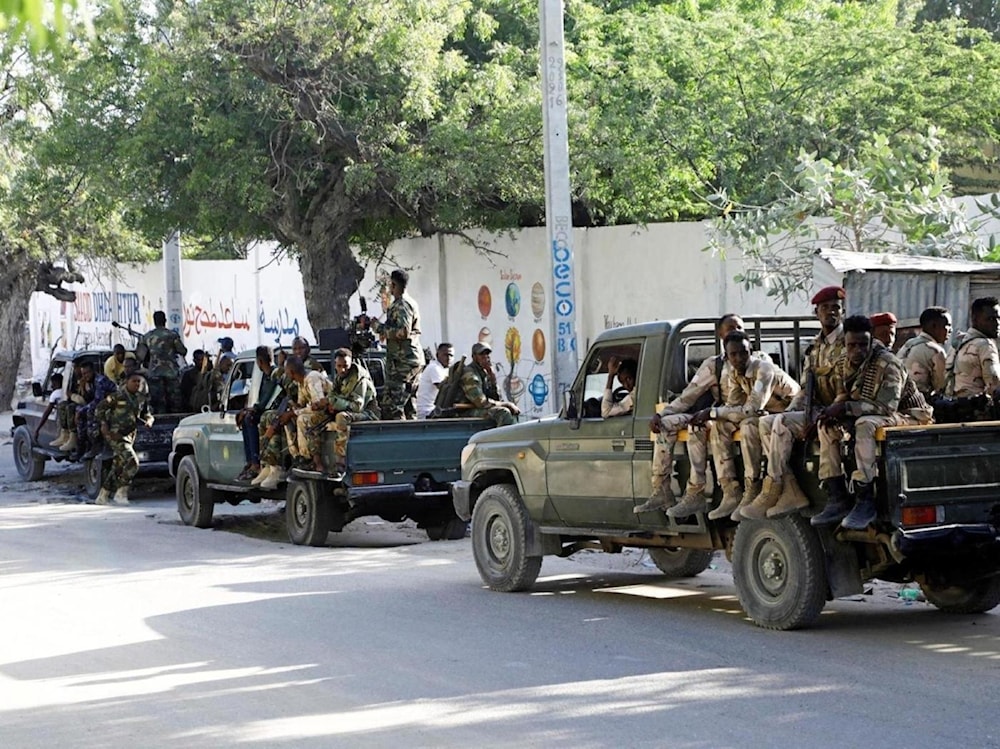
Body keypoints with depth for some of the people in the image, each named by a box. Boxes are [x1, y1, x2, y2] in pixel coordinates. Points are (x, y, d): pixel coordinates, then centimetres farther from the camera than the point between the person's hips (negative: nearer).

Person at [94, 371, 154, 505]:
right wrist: (103, 424, -13)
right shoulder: (118, 396, -10)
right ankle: (121, 492, -11)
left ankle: (103, 496, 24)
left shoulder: (142, 399, 8)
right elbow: (100, 407, -3)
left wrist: (149, 420, -2)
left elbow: (146, 413, 21)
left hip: (129, 435, 8)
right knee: (132, 461, -21)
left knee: (118, 467, 13)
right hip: (115, 434, -8)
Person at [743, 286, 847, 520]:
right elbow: (805, 389, 16)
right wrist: (790, 411, -2)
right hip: (816, 412, 8)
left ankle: (771, 493, -22)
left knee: (781, 423, -25)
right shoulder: (814, 349, 19)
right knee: (766, 422, -13)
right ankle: (791, 494, -21)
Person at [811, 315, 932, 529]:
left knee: (865, 424, -35)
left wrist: (845, 407, -33)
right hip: (870, 416, 9)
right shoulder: (843, 366, 0)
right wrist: (834, 410, -15)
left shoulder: (888, 364, -23)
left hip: (906, 414, -8)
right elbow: (843, 398, 10)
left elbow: (886, 405, -31)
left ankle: (865, 501, -37)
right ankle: (837, 499, -7)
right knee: (827, 426, -3)